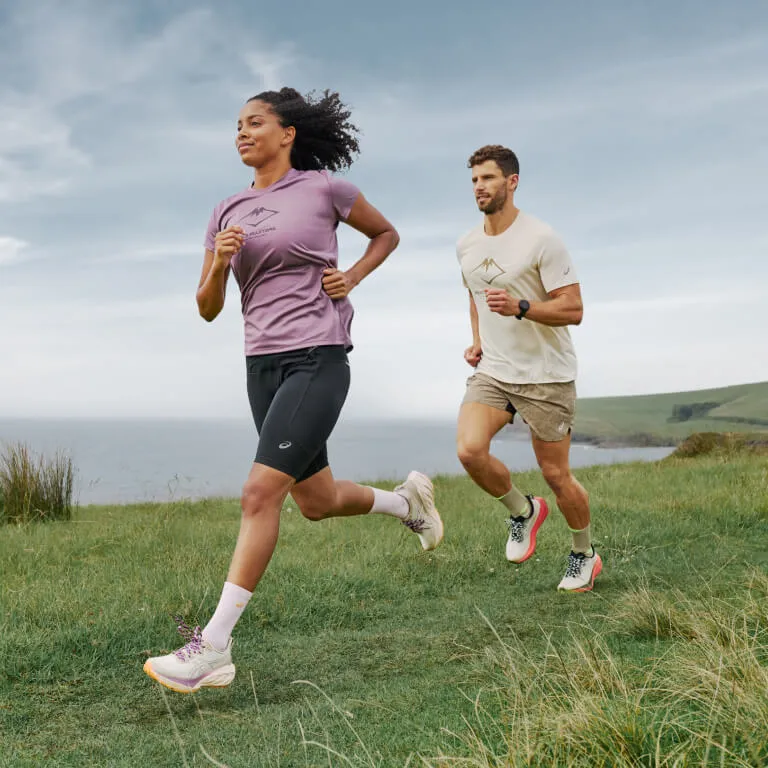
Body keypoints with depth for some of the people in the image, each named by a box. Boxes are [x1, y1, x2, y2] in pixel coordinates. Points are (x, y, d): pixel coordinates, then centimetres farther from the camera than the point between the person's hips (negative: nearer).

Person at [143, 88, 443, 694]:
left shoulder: (324, 187, 0)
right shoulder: (228, 212, 12)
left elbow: (387, 234, 16)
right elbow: (208, 309, 10)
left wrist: (351, 279, -1)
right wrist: (220, 263, -10)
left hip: (318, 358, -6)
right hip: (263, 364, 7)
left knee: (261, 491, -17)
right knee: (317, 501, 15)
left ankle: (213, 647, -12)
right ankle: (408, 500, 45)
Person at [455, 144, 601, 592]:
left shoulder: (542, 240, -12)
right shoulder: (467, 246, 7)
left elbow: (573, 310, -14)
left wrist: (520, 308, -30)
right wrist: (477, 341, 10)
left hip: (546, 375, -5)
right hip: (492, 371, 5)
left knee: (556, 475, 3)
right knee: (469, 450, -19)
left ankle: (585, 556, 29)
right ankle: (523, 512, 10)